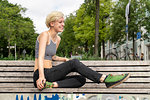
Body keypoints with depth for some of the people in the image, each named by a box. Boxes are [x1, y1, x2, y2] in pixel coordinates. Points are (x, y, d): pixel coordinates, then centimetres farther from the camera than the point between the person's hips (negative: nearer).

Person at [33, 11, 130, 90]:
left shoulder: (58, 39, 16)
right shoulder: (44, 35, -9)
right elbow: (40, 57, -22)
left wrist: (65, 59, 20)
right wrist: (41, 76, -37)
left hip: (50, 74, 8)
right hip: (40, 74, -8)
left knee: (81, 80, -13)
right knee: (74, 63, -24)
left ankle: (52, 84, -29)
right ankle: (106, 79, -28)